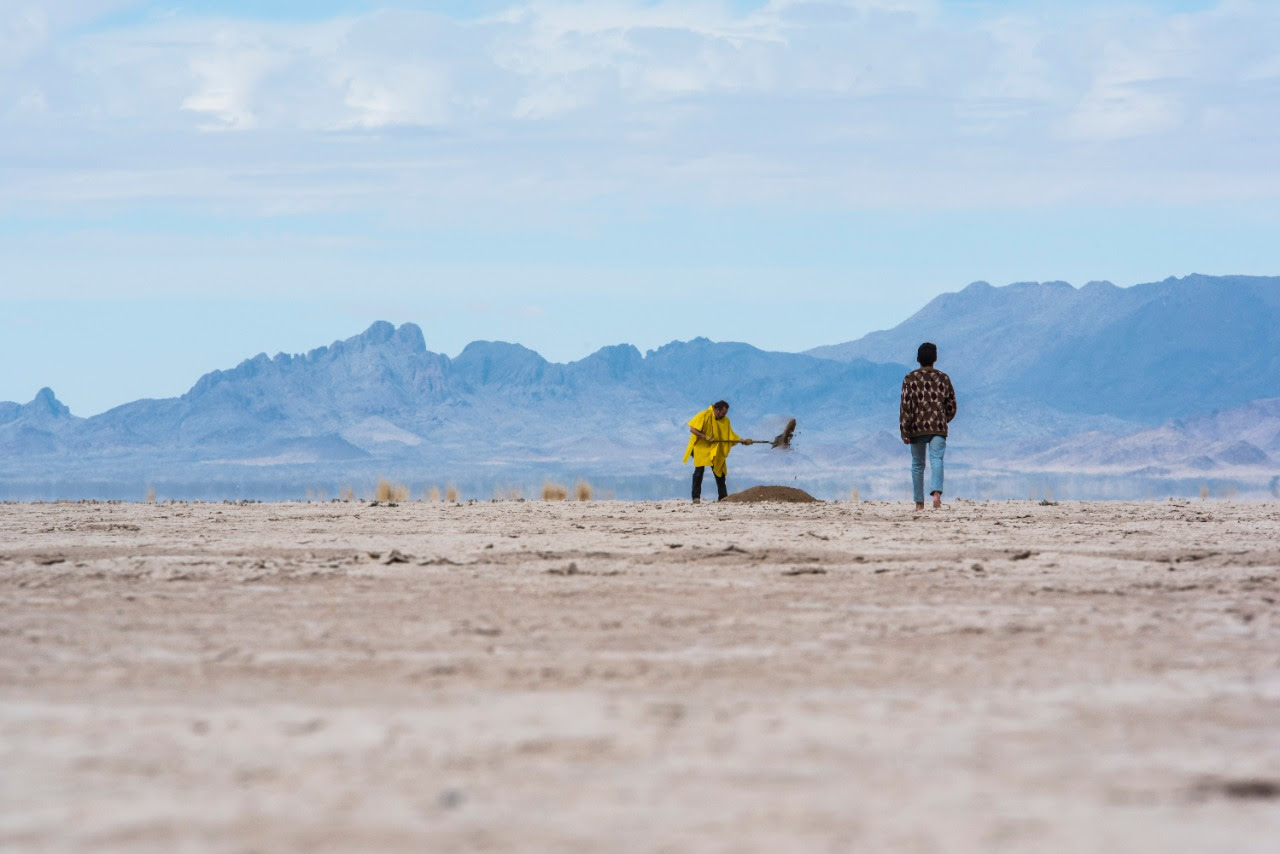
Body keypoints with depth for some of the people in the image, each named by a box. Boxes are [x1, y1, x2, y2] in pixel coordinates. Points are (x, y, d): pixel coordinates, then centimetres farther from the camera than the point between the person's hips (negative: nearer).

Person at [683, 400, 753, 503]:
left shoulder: (725, 421, 3)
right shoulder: (704, 415, -14)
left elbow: (731, 435, 5)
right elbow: (692, 429, -17)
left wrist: (742, 440, -9)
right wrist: (706, 437, -23)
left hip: (715, 450, 5)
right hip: (701, 447, -5)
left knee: (720, 471, 0)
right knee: (699, 470, -11)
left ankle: (723, 496, 5)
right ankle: (696, 497, -8)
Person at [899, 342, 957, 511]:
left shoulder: (910, 379, -1)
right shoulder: (943, 379, 6)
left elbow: (905, 406, -7)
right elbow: (951, 406, 11)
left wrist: (904, 432, -5)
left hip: (917, 428, 0)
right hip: (938, 428, 0)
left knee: (917, 465, 12)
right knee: (936, 460, -9)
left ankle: (919, 503, 16)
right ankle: (937, 493, -36)